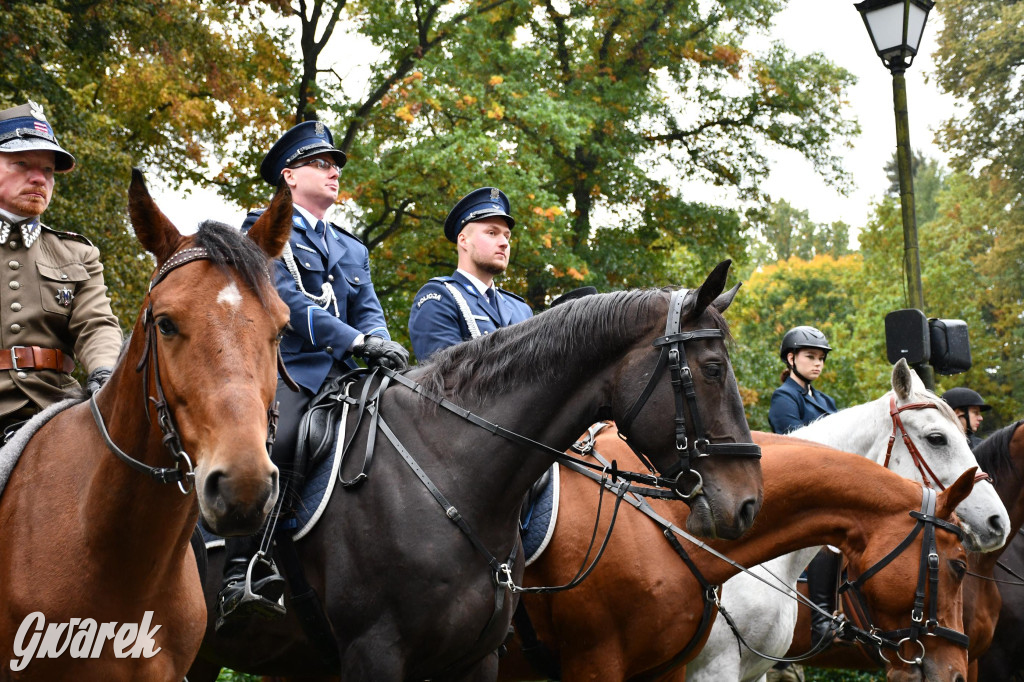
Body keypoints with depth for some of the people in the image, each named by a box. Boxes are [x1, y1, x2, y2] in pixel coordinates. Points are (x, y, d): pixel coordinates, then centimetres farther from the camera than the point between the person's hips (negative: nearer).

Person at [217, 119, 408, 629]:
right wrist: (356, 340, -16)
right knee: (267, 445, -32)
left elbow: (369, 314, 19)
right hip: (283, 367, -7)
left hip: (339, 376, 7)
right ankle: (241, 577, -38)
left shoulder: (353, 251, 30)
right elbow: (286, 299, -6)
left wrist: (382, 347, -6)